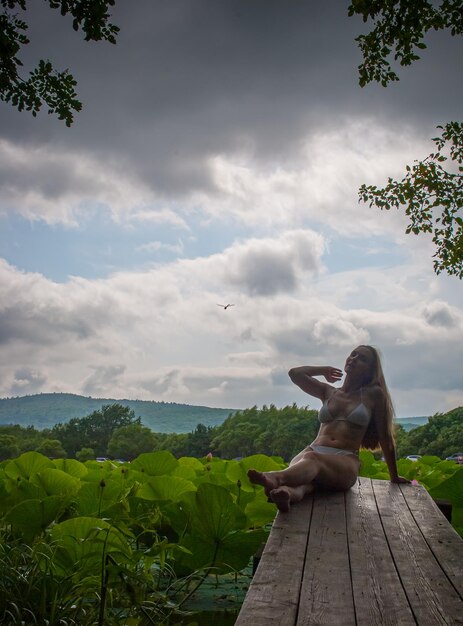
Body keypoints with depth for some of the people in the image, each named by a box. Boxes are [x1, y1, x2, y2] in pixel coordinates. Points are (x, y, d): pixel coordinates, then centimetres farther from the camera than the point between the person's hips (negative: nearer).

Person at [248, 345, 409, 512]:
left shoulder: (373, 394, 13)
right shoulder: (328, 392, 22)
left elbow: (385, 437, 15)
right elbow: (295, 373, 13)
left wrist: (394, 476, 20)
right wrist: (325, 370, 26)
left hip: (345, 461, -3)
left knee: (312, 458, -39)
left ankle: (275, 477, -70)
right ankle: (291, 492, -71)